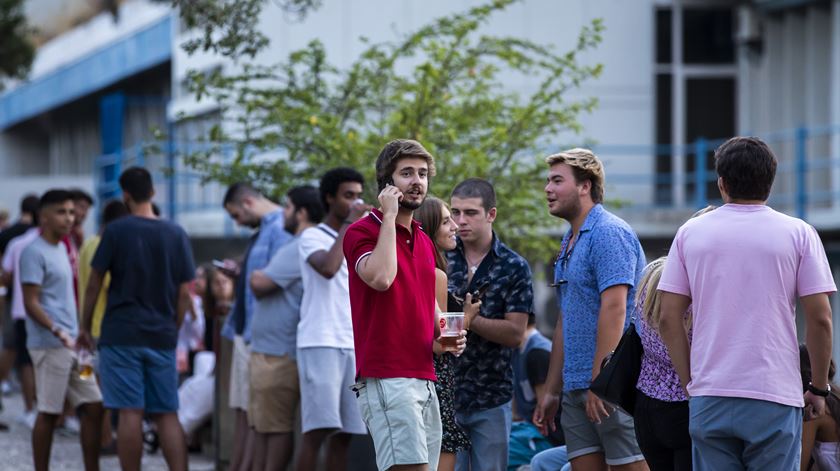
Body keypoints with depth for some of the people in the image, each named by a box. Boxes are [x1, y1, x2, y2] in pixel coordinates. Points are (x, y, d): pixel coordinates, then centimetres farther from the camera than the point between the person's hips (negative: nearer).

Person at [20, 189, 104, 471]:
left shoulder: (60, 249, 17)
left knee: (93, 407, 6)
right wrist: (58, 331, -26)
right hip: (49, 345, -9)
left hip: (71, 344, 9)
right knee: (49, 413, -3)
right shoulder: (35, 253, -10)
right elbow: (31, 303, -16)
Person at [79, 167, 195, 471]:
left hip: (121, 335, -3)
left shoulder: (116, 231, -5)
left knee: (130, 413, -4)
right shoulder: (176, 234, 5)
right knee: (167, 414, 7)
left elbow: (94, 284, -2)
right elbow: (185, 292, 6)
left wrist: (85, 327, 9)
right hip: (162, 338, 3)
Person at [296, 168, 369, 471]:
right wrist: (349, 223, -12)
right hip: (320, 343, -6)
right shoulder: (312, 236, -1)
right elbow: (328, 268, -22)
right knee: (318, 430, -11)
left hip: (355, 347, 6)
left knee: (344, 433, 2)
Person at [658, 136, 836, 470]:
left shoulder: (691, 233, 5)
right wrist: (819, 389, 7)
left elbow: (668, 320, 4)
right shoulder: (798, 233, -1)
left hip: (708, 398, 2)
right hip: (775, 398, -2)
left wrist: (690, 382, 13)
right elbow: (820, 319, -4)